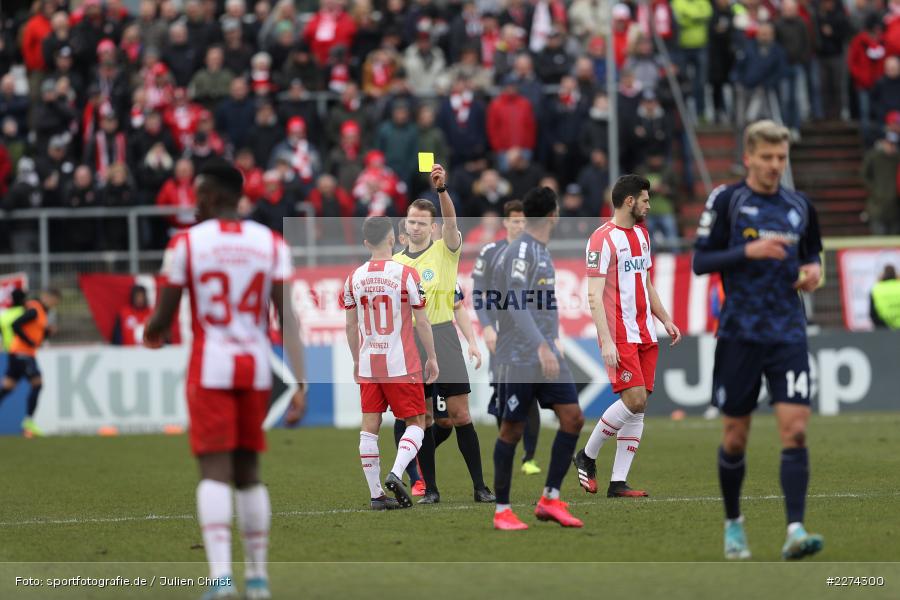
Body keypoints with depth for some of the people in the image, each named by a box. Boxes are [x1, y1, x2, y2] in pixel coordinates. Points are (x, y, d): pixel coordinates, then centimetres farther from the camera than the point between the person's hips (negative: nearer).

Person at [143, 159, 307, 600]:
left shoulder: (186, 244, -4)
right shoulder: (271, 244, 4)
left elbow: (162, 319, -1)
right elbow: (288, 317, -3)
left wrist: (150, 336, 23)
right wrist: (300, 384, -3)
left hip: (210, 368, -3)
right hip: (256, 368, 3)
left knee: (214, 471, -6)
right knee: (247, 472, 14)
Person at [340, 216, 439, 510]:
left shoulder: (354, 278, 3)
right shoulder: (406, 275, -9)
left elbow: (351, 325, 9)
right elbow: (422, 322, -6)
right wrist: (432, 358, 5)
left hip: (368, 365, 4)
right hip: (401, 365, -4)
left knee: (369, 428, 6)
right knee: (415, 424, 6)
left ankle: (376, 494, 4)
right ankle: (396, 473, -16)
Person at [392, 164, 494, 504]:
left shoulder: (445, 250, 3)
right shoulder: (395, 262, 12)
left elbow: (450, 221, -16)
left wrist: (441, 189, -32)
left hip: (442, 337, -3)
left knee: (459, 414, -5)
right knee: (422, 417, 2)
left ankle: (479, 486, -1)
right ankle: (430, 487, 8)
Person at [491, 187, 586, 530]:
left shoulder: (542, 252, 15)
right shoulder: (520, 251, -13)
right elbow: (516, 305, -23)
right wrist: (542, 347, -29)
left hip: (546, 356, 8)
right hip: (518, 357, -8)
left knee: (573, 418, -3)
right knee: (512, 430, -1)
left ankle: (550, 499, 2)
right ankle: (502, 511, 8)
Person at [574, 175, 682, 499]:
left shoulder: (641, 234, 16)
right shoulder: (603, 239, -11)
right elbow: (594, 295, -16)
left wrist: (666, 320, 19)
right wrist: (606, 341, -23)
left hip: (645, 334, 8)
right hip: (619, 336, -8)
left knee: (638, 406, 2)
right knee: (634, 399, -16)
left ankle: (618, 482, 3)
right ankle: (587, 455, 3)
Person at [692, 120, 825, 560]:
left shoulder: (799, 207, 10)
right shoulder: (726, 200, -1)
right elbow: (700, 261, -5)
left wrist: (814, 269, 2)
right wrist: (748, 251, -19)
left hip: (788, 334, 2)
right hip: (739, 336, -2)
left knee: (795, 428, -13)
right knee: (736, 437, 6)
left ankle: (795, 531, -18)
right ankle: (733, 524, 26)